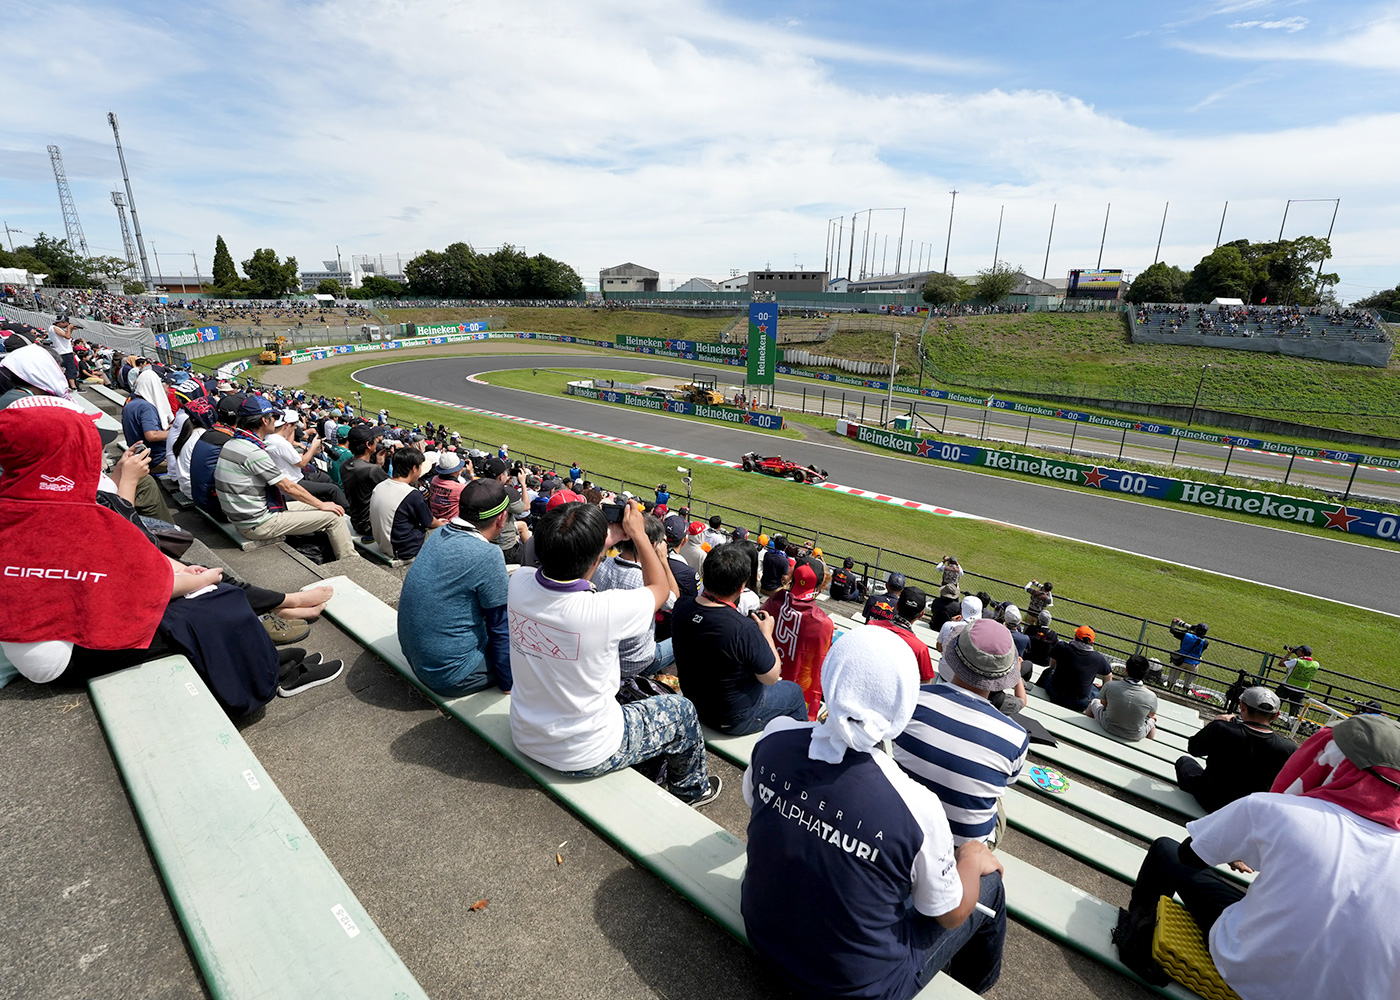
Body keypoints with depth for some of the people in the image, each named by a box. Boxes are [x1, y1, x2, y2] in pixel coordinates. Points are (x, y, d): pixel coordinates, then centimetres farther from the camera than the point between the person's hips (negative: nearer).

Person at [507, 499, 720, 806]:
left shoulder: (519, 583, -19)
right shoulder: (605, 610, -35)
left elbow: (566, 564, 6)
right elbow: (660, 588, -12)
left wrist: (612, 537, 7)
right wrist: (638, 534, -4)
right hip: (584, 756, -6)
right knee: (682, 711, 16)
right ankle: (692, 788, 43)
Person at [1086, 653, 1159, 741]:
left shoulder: (1110, 686, -23)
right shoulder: (1152, 697, -22)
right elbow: (1152, 715, 0)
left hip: (1108, 728, 0)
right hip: (1135, 737, 1)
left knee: (1094, 702, 29)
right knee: (1152, 719, 32)